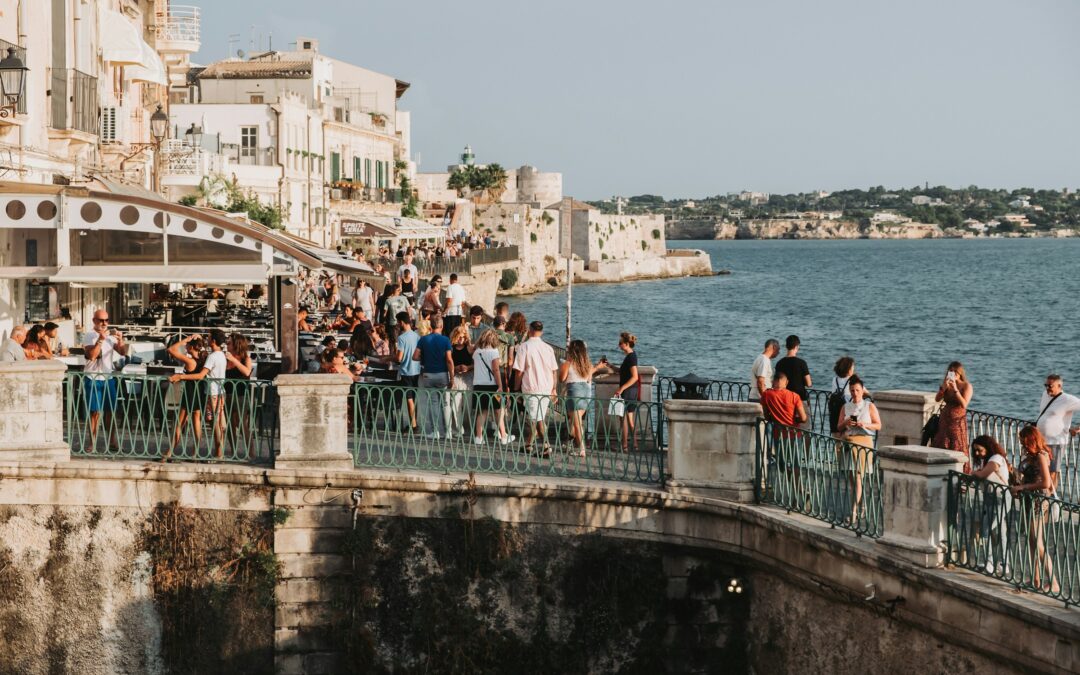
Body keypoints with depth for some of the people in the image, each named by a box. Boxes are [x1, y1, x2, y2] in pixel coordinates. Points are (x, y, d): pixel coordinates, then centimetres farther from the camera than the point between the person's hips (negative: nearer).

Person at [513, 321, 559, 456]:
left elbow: (519, 371, -9)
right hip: (546, 389, 5)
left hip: (531, 388, -5)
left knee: (537, 419, -5)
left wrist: (516, 388, 1)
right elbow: (554, 370, 8)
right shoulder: (548, 348, 7)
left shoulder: (523, 347, -7)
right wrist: (553, 389, 17)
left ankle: (546, 447, -16)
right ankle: (528, 445, 26)